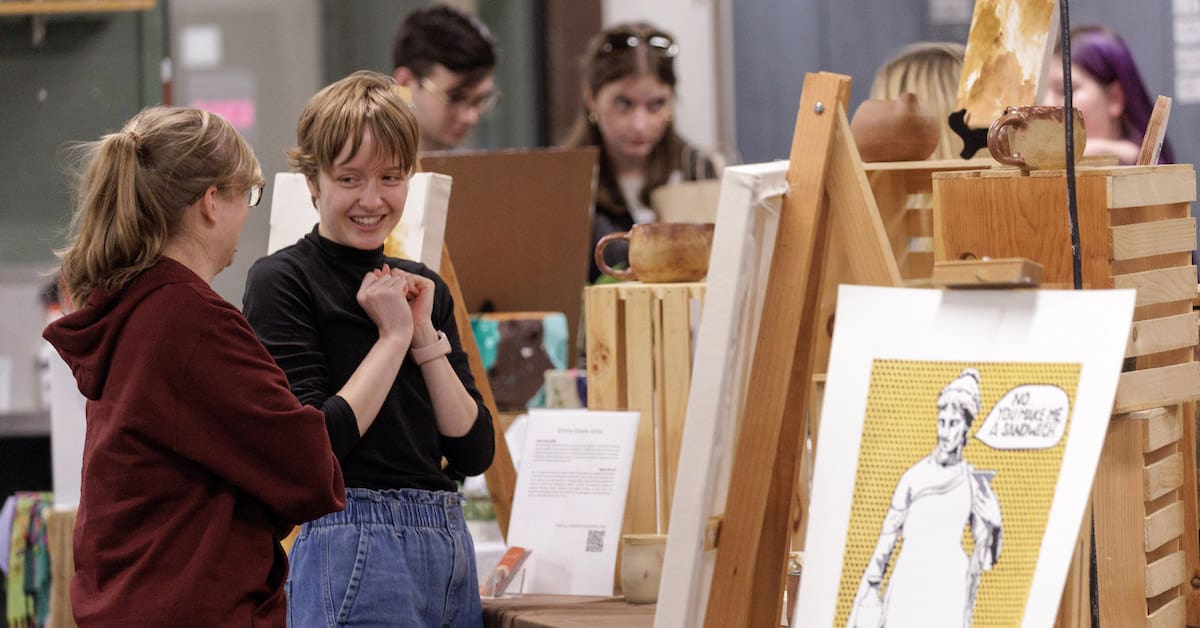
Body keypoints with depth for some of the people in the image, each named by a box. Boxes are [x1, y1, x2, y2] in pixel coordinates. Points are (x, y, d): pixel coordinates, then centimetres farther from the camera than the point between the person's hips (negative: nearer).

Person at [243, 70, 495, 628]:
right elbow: (310, 444, -16)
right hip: (354, 546, -7)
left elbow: (474, 452, 8)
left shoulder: (423, 288, 14)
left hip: (449, 541, 7)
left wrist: (426, 336, -1)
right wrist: (393, 337, -8)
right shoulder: (282, 281, -5)